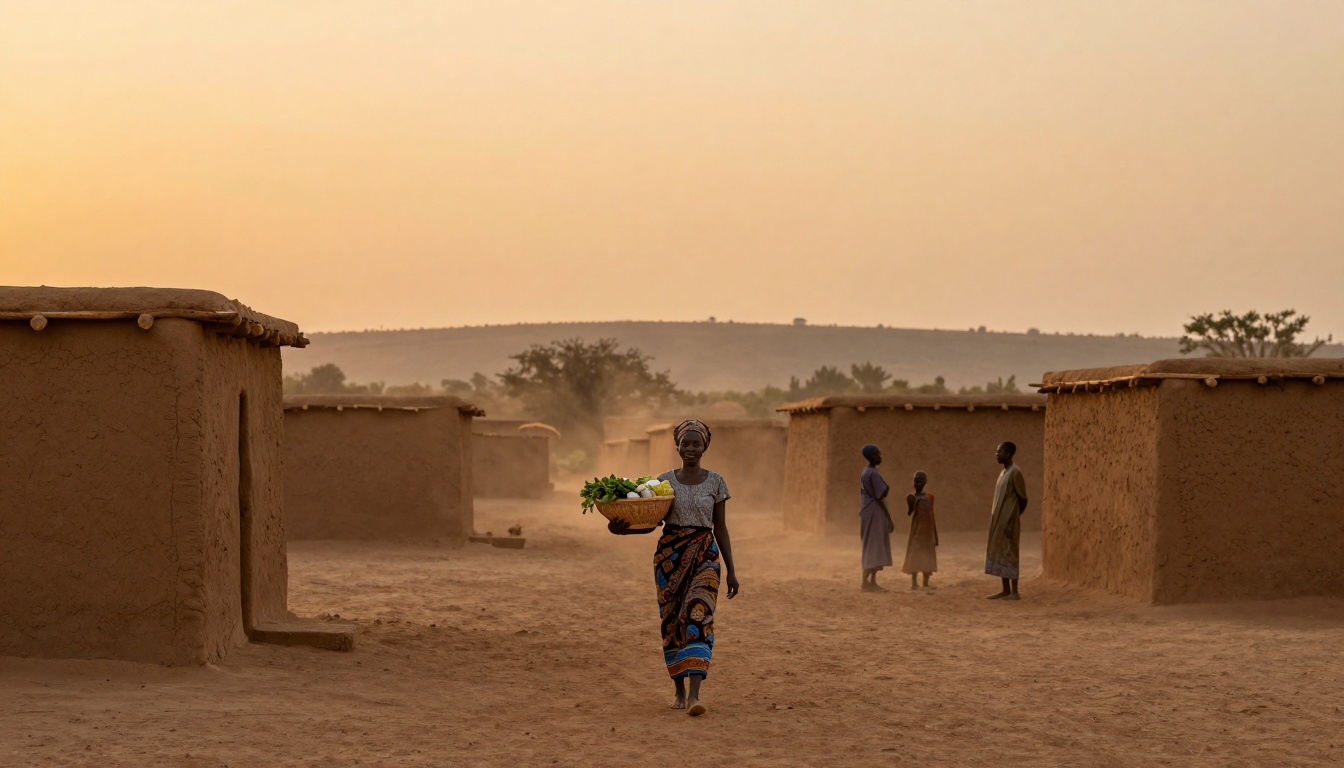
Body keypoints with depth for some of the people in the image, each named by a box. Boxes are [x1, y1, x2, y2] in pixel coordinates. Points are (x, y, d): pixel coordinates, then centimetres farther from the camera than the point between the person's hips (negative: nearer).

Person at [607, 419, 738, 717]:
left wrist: (731, 571, 4)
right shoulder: (664, 481, 4)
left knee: (698, 617, -16)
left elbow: (721, 529, 7)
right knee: (671, 621, 4)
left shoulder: (715, 482, 3)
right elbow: (652, 522, 2)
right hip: (669, 555, 2)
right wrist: (622, 529, -17)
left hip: (705, 556, -2)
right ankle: (680, 691, 20)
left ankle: (694, 695, -25)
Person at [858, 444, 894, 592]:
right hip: (875, 514, -10)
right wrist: (889, 519, -13)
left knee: (874, 549, 11)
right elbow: (879, 498, -17)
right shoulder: (874, 474, -15)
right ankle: (866, 582, -10)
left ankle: (873, 582, 11)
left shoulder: (865, 474, 14)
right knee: (873, 548, -9)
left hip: (867, 513, 10)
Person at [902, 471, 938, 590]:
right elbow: (909, 512, -13)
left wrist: (936, 535, 10)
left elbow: (932, 516, 10)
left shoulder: (929, 497, 6)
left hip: (927, 531, 3)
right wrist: (911, 504, -30)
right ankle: (914, 582, 0)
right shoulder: (911, 497, -2)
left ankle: (926, 583, 8)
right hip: (916, 530, -3)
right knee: (914, 555, -4)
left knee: (928, 556, 3)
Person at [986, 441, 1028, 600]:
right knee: (1000, 553, 9)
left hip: (1008, 521, -10)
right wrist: (995, 520, 16)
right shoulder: (1003, 472, 15)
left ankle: (1014, 592, -5)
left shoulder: (1015, 472, -13)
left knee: (1009, 554, -8)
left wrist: (1011, 521, -14)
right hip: (999, 521, 10)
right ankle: (1005, 590, 13)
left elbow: (1023, 499, -14)